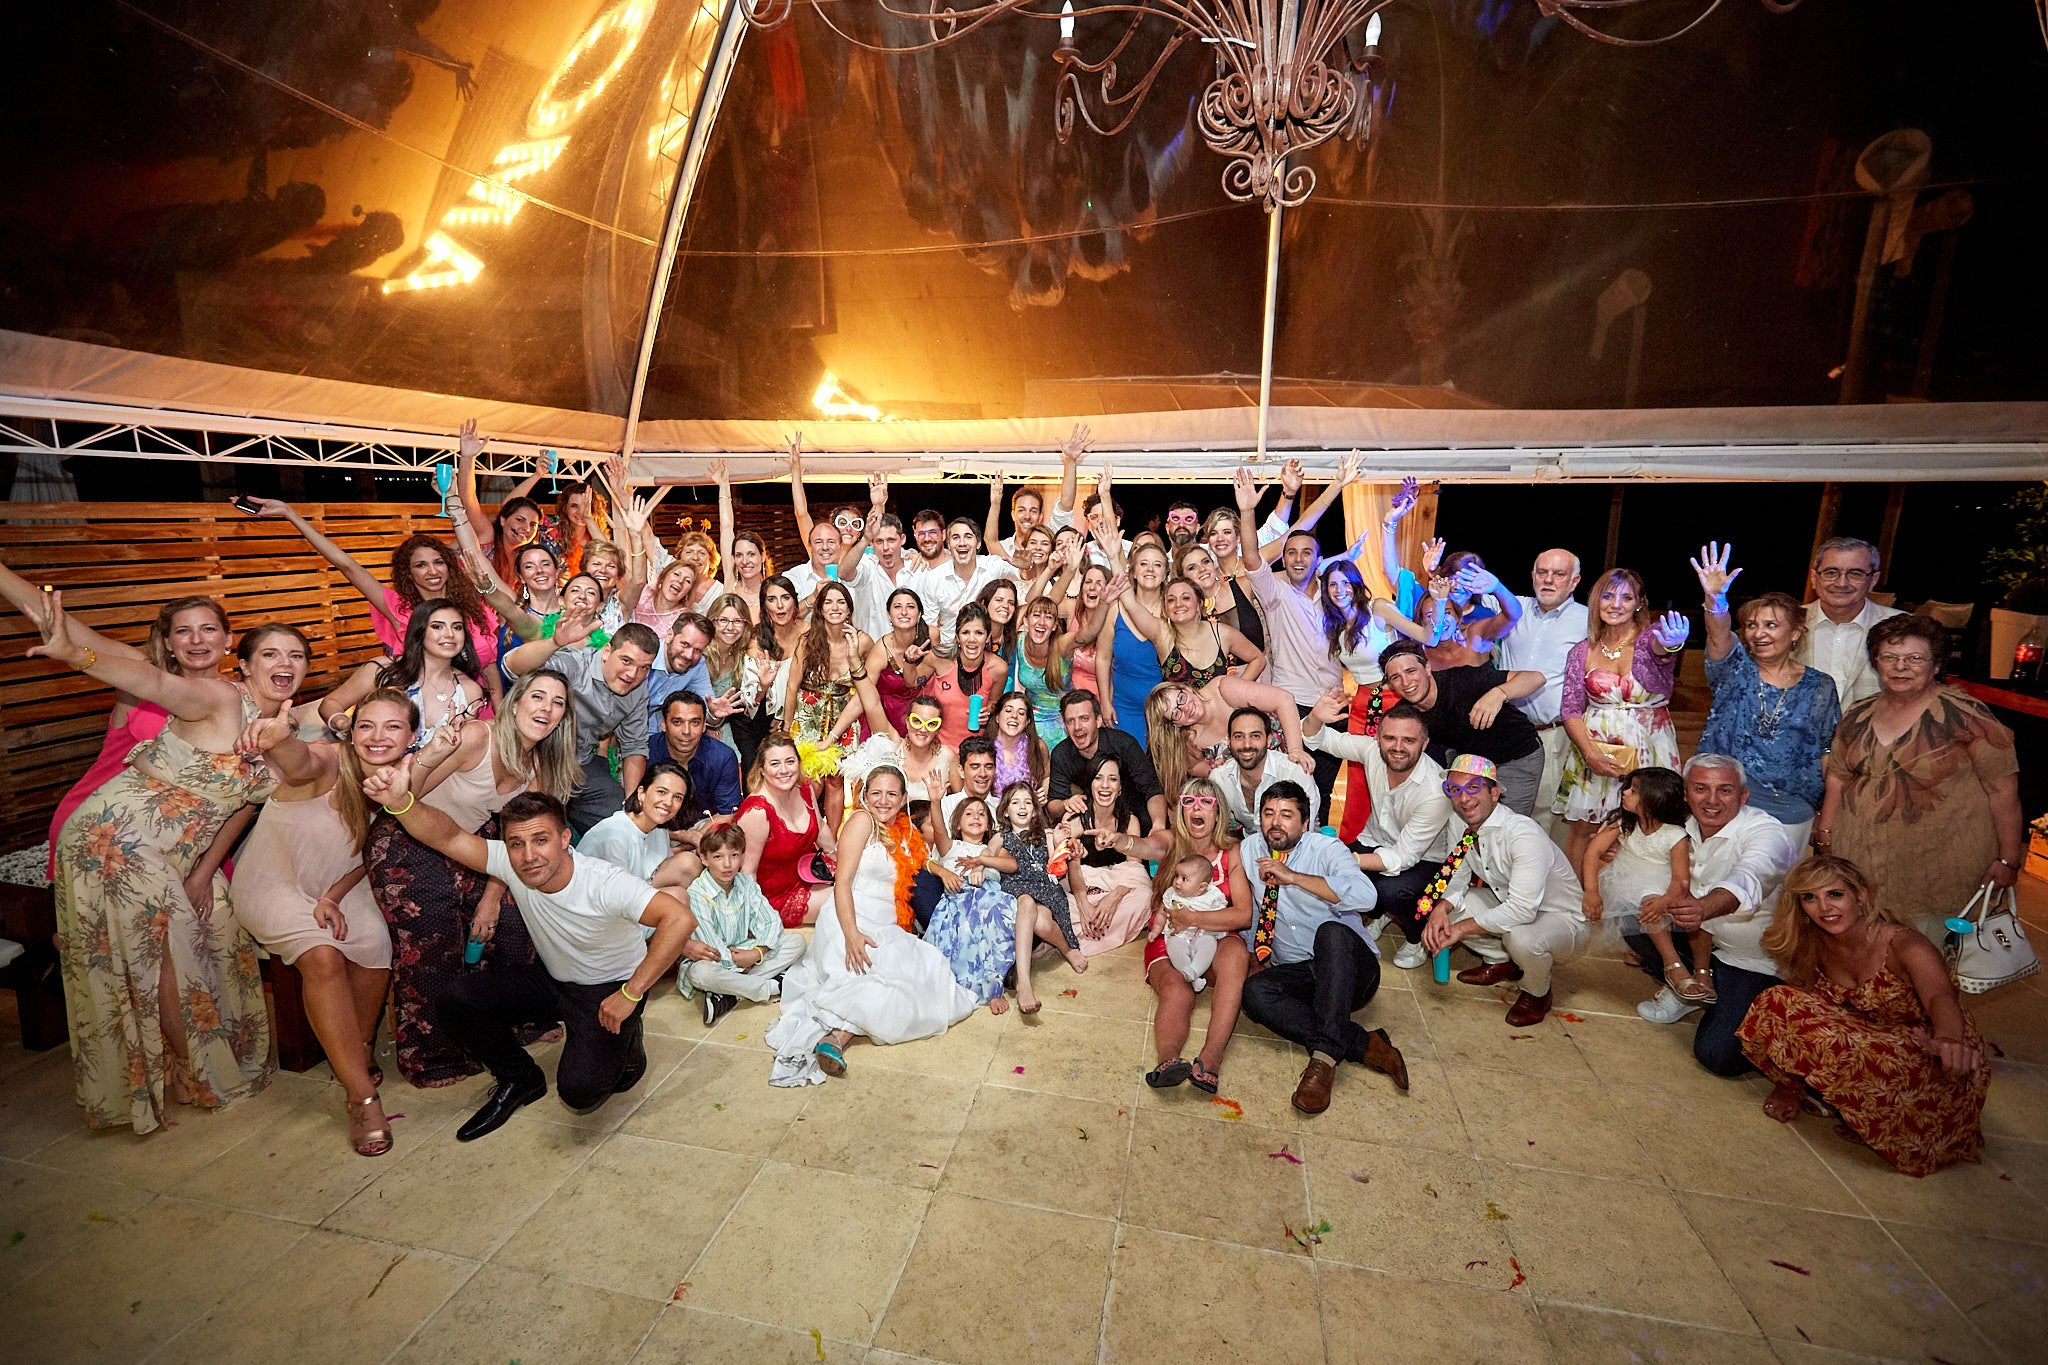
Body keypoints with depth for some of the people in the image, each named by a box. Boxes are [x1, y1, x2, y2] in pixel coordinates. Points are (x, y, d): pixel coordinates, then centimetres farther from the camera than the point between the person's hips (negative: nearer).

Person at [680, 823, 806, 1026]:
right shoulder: (697, 894, -18)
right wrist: (739, 960, -16)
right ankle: (772, 986, -22)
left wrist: (758, 953, -21)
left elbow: (771, 922, -7)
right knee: (701, 973, -41)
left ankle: (731, 996, -22)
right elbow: (713, 950, -20)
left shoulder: (747, 883, -2)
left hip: (743, 952, 6)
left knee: (796, 941, -9)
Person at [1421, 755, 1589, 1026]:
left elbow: (1522, 911, -36)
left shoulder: (1524, 835, -31)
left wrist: (1462, 928, -30)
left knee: (1520, 937, -37)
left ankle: (1537, 994, -1)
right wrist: (1440, 909, -22)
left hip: (1562, 920, -7)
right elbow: (1457, 877, 0)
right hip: (1507, 905, 7)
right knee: (1444, 906, -8)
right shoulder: (1461, 826, -8)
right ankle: (1502, 962, 14)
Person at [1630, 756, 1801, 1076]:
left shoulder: (1767, 833, -23)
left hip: (1757, 962, -6)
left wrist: (1704, 908, -65)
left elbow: (1747, 881, -45)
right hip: (1704, 941, 6)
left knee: (1718, 1055, -18)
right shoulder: (1685, 828, -4)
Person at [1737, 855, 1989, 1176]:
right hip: (1864, 1037, 4)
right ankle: (1793, 1083, 3)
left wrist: (1948, 1039, -64)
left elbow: (1941, 998, -41)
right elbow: (1806, 1003, 1)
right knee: (1778, 1004, -21)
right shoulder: (1816, 945, -5)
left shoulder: (1904, 945, -22)